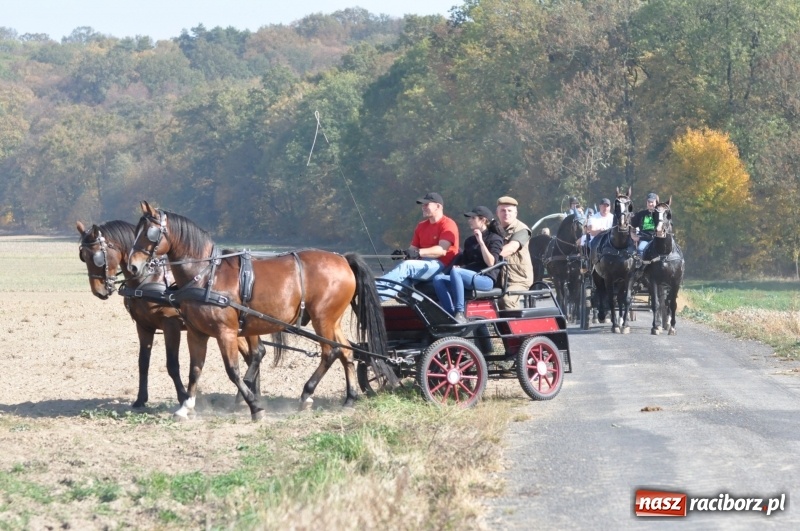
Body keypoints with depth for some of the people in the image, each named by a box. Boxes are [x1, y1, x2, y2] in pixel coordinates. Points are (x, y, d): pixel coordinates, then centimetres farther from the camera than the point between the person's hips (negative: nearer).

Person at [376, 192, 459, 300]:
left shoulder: (448, 225, -4)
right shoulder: (421, 226, 21)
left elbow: (442, 250, -19)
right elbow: (414, 248, 14)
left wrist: (419, 252, -31)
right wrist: (405, 253, -11)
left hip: (441, 265, -6)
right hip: (424, 264, 6)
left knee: (407, 266, -29)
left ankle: (376, 286, -39)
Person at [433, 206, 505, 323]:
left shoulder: (494, 239, 3)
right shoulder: (469, 241, 25)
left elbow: (491, 262, -12)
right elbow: (463, 260, 25)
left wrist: (481, 241, -14)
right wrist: (457, 265, 2)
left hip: (486, 279, -7)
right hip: (469, 276, 7)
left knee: (455, 272, -34)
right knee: (438, 279, -18)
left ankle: (460, 313, -37)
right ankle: (451, 314, -28)